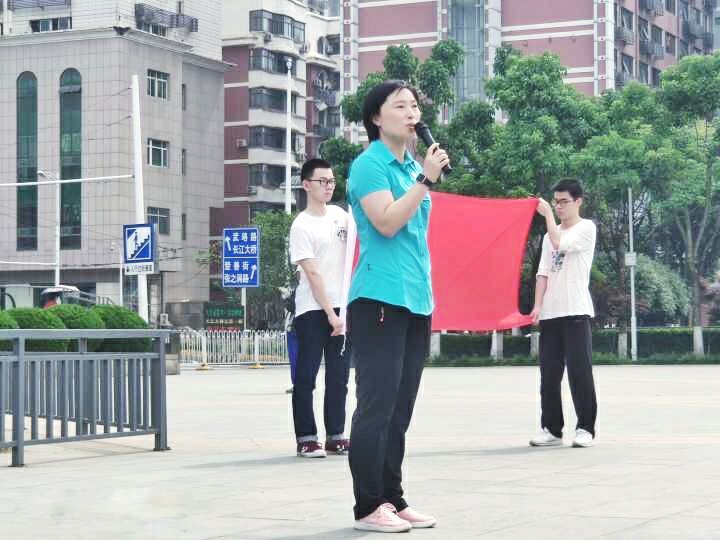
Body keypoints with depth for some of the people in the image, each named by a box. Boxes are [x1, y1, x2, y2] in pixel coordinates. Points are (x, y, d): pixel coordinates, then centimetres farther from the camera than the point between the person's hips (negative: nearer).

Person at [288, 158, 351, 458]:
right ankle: (306, 439, 2)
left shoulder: (339, 214, 9)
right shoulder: (302, 226, -9)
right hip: (313, 311, -6)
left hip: (340, 308, 6)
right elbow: (313, 274, -14)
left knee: (338, 376, 9)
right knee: (306, 376, -2)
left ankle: (335, 436, 15)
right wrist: (330, 315, -17)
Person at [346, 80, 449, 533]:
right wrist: (426, 180, -16)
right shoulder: (370, 165, -6)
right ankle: (369, 507, -4)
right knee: (377, 406, -8)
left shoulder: (415, 167, 17)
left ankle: (393, 499, 14)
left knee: (400, 409, 9)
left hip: (416, 301, 8)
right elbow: (387, 223, -18)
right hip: (380, 300, -8)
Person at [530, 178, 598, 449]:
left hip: (575, 312, -6)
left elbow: (560, 243, -17)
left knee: (579, 372, -5)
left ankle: (585, 428, 1)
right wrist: (538, 306, 0)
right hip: (550, 313, 6)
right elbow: (543, 272, 12)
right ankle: (552, 429, 10)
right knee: (549, 374, 5)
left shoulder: (586, 228, 0)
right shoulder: (550, 234, 18)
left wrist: (548, 214, -6)